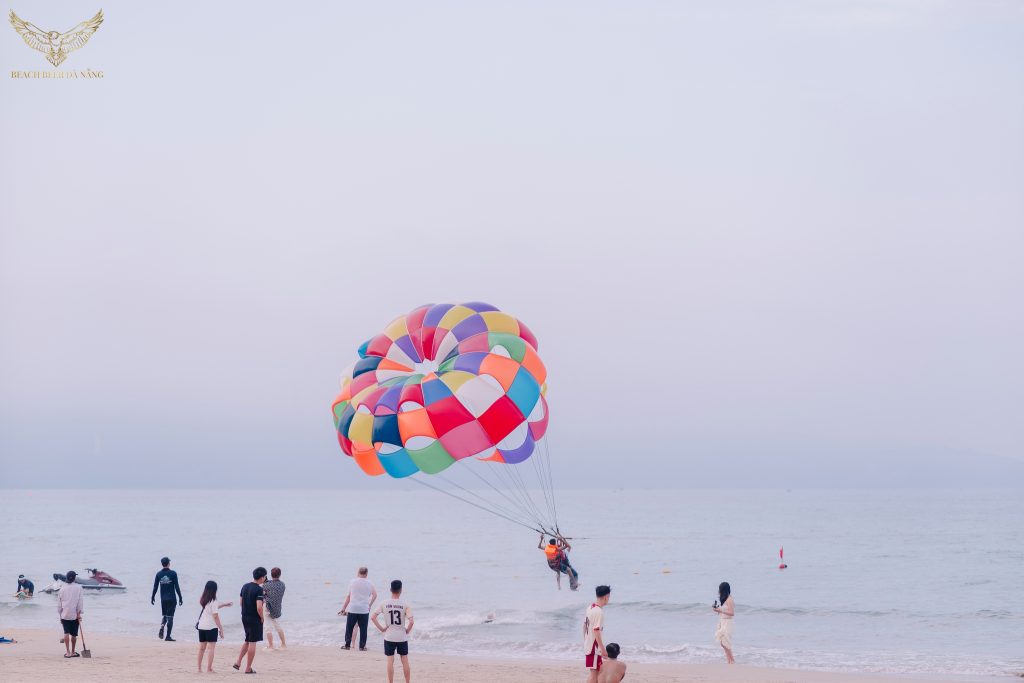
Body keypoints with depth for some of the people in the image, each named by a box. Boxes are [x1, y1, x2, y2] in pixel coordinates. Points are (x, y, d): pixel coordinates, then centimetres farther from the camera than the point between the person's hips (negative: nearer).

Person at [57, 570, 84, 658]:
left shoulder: (62, 588, 3)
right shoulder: (78, 587, -4)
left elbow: (59, 603, 8)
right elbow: (80, 601, -7)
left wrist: (60, 615, 16)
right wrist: (79, 614, -4)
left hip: (64, 615, 1)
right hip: (74, 615, -1)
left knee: (66, 633, -2)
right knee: (74, 634, 9)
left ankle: (68, 652, -11)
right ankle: (73, 652, 17)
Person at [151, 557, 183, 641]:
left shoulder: (159, 574, 2)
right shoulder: (173, 573, -7)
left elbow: (155, 587, 4)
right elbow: (177, 587, -8)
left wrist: (152, 597, 14)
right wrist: (180, 598, -2)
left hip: (163, 599, 3)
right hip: (172, 598, -3)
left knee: (164, 615, 18)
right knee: (170, 617, 2)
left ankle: (161, 628, -11)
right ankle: (168, 636, 0)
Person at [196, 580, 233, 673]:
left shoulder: (203, 600, 9)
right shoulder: (213, 601, -13)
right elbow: (215, 616, -15)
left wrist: (224, 605, 34)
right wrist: (221, 628, -10)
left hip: (201, 626, 7)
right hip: (211, 627, -7)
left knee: (202, 648, 12)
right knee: (211, 648, -4)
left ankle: (200, 668, 15)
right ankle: (209, 668, -8)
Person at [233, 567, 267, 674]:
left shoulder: (245, 587, 7)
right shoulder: (259, 589, -17)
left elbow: (241, 603, 13)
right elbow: (259, 607, -23)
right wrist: (262, 617, -9)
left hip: (245, 617, 7)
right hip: (255, 619, -7)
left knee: (247, 641, 21)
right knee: (252, 643, 1)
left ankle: (238, 663, 14)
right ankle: (248, 668, 5)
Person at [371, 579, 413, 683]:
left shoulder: (384, 604, -5)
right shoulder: (405, 604, -10)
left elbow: (373, 617, -10)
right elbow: (411, 621, -19)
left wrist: (381, 628, -2)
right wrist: (407, 630, -1)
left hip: (389, 637, 0)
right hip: (402, 637, 0)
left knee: (390, 661, 5)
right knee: (405, 661, 10)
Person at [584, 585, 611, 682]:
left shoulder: (590, 607, 7)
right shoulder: (598, 612, -21)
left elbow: (584, 625, 15)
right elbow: (596, 631, -25)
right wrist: (603, 648, -22)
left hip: (588, 644, 9)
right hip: (594, 646, -9)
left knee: (598, 670, 19)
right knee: (594, 672, -4)